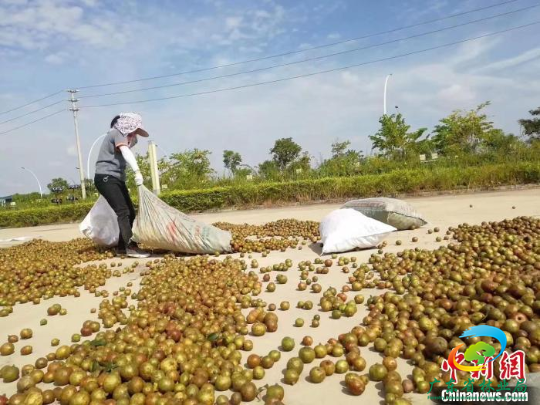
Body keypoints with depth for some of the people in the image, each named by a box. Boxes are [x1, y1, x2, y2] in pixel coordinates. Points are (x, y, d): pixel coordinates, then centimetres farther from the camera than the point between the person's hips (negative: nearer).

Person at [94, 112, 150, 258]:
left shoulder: (123, 136, 22)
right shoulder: (118, 133, -9)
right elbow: (126, 152, -29)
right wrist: (137, 171, -40)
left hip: (116, 179, 10)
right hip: (106, 177, -10)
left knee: (130, 212, 3)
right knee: (123, 212, -19)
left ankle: (122, 246, 8)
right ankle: (131, 247, -23)